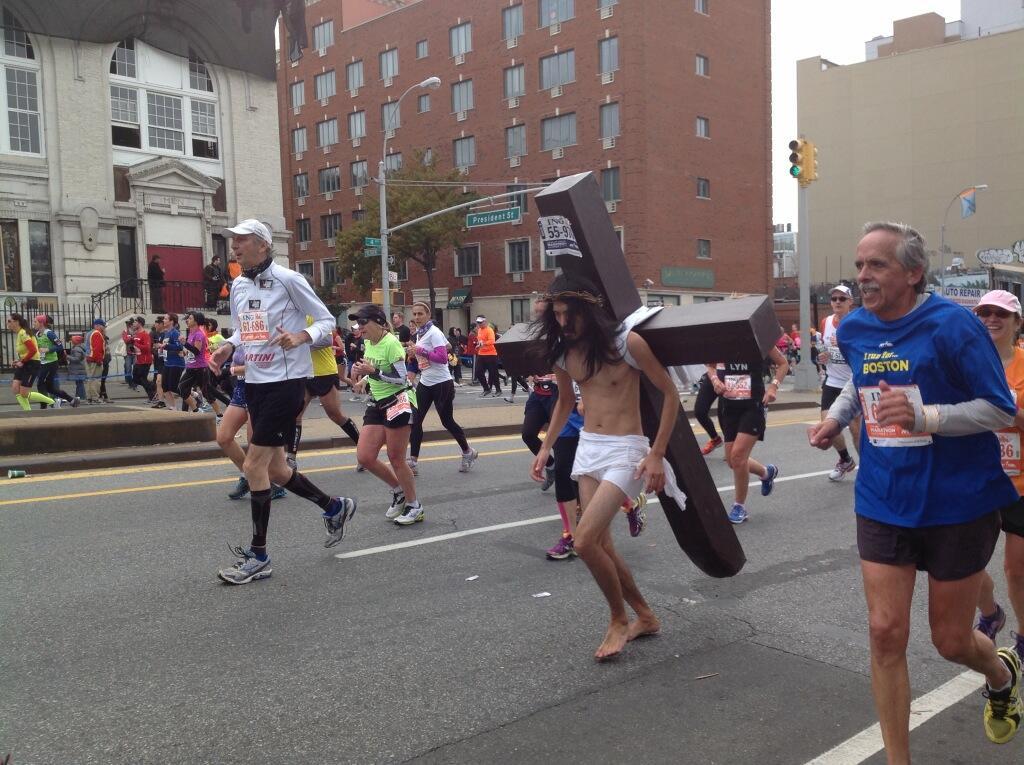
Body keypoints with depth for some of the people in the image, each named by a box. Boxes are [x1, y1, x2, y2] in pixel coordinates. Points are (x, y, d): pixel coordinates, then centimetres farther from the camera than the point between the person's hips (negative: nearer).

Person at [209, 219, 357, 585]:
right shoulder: (238, 285, 10)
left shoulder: (287, 279, -11)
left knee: (253, 466, -8)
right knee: (274, 469, 12)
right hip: (254, 383, 8)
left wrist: (300, 336, -25)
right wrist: (227, 347, 2)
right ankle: (334, 507, 34)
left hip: (285, 381, -8)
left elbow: (326, 320, -7)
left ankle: (258, 555, 5)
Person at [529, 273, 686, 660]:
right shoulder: (563, 351, 2)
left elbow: (670, 393, -9)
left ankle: (619, 620, 8)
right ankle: (645, 616, 28)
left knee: (585, 542, -15)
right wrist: (545, 448, 11)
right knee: (600, 545, 7)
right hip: (587, 448, 7)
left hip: (624, 451, -6)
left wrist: (657, 454, -13)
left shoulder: (627, 342, -15)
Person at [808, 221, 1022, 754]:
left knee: (951, 640, 11)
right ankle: (897, 757, 15)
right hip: (883, 504, 4)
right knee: (885, 633, -1)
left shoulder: (952, 324, -16)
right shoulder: (853, 329, 1)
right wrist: (837, 416, 5)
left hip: (957, 504, -4)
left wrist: (925, 417, -29)